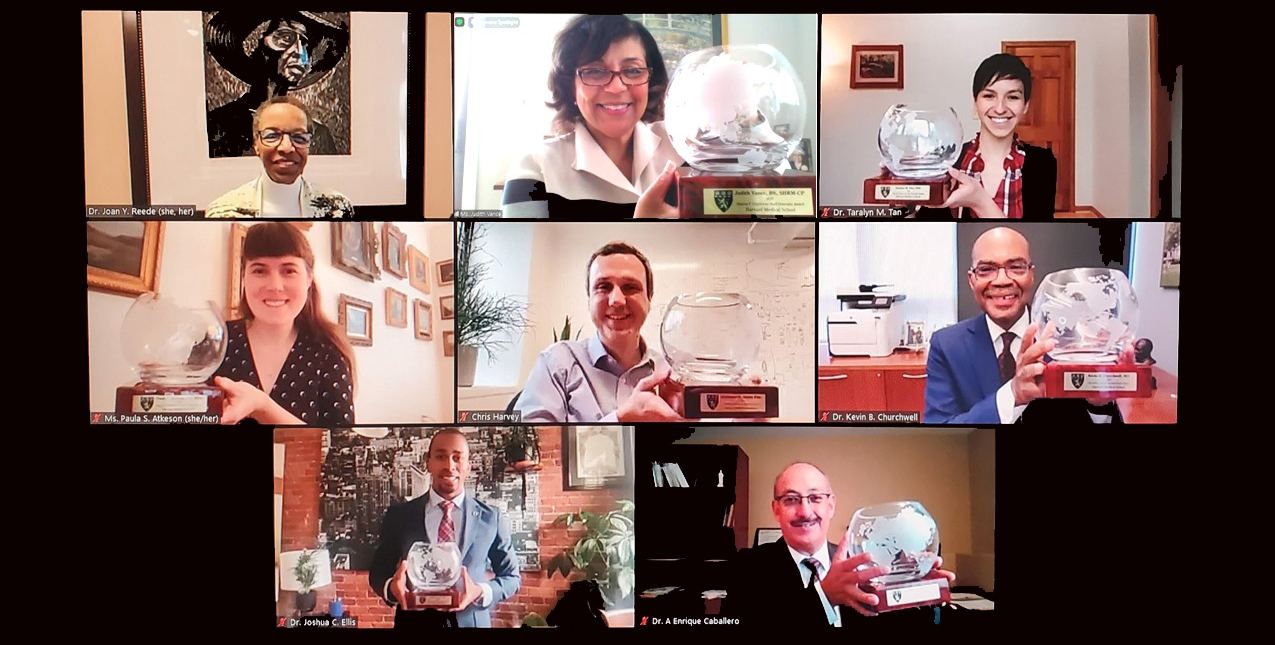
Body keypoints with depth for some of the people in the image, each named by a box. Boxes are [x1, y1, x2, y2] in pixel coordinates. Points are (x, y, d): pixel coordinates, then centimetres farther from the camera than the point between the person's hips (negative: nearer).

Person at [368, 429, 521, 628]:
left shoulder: (491, 518, -3)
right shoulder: (399, 515, -2)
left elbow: (511, 576, 2)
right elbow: (378, 572, 3)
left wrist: (481, 592, -17)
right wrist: (392, 587, -19)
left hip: (472, 622, 0)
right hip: (414, 622, 0)